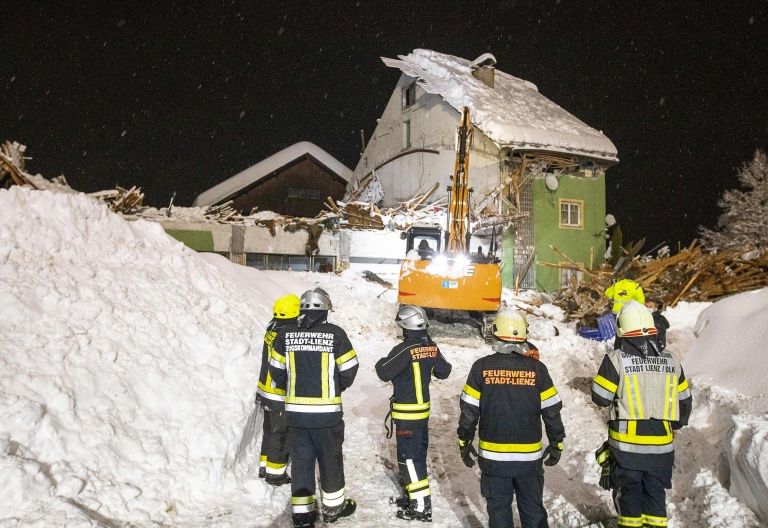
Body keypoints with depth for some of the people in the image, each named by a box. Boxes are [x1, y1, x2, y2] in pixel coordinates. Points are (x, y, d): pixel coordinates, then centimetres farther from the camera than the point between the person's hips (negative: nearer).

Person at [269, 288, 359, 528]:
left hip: (295, 411, 2)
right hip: (327, 411, -2)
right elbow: (349, 370, -5)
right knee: (330, 458, 15)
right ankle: (333, 507, 30)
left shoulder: (285, 334, -4)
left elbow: (276, 370, 3)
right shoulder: (335, 334, -11)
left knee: (300, 460, 14)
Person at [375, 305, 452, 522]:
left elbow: (384, 373, -17)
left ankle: (421, 506, -1)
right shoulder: (432, 347, 1)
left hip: (407, 413, -8)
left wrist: (380, 363, 4)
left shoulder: (404, 350, -21)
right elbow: (443, 372, 13)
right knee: (419, 453, 18)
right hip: (424, 408, 8)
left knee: (409, 457, -2)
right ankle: (415, 494, 31)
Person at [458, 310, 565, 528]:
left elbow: (469, 411, -5)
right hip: (529, 456, 1)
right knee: (533, 510, 16)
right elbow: (552, 411, -1)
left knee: (498, 510, 13)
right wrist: (557, 444, 13)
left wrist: (464, 442, 9)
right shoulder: (537, 369, -7)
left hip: (493, 455, -1)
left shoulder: (481, 367, -9)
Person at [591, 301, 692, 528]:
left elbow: (600, 398, -9)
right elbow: (684, 400, 11)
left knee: (629, 492, 12)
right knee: (656, 492, 17)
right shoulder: (671, 361, 1)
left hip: (626, 444, -3)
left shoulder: (615, 359, -14)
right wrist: (675, 426, 27)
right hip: (662, 445, 3)